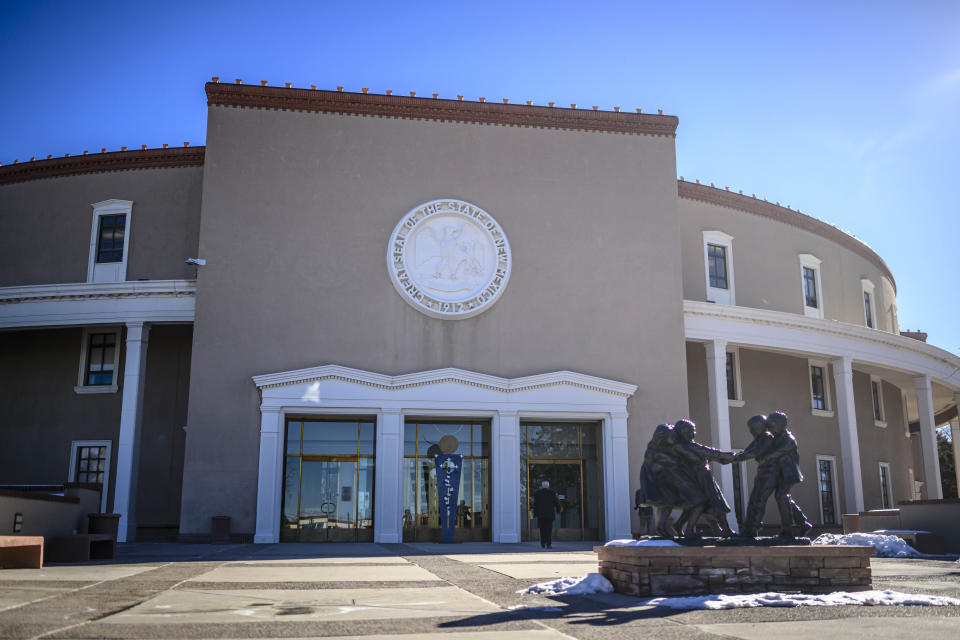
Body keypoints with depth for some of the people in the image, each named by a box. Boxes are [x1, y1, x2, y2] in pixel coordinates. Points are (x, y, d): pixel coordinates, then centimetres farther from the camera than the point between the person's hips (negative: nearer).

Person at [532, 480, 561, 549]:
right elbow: (557, 502, 3)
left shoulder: (537, 493, 1)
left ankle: (543, 544, 12)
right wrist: (558, 510, 20)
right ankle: (549, 544, -10)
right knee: (549, 529, 0)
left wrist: (535, 514, 2)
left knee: (542, 530, 11)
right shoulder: (552, 492, 0)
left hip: (540, 514, 1)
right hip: (550, 514, -1)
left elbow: (535, 504, -1)